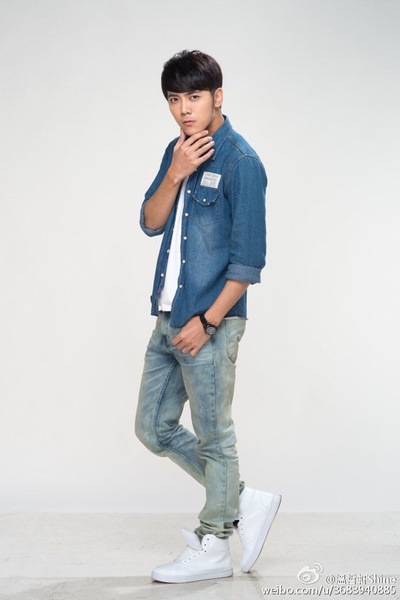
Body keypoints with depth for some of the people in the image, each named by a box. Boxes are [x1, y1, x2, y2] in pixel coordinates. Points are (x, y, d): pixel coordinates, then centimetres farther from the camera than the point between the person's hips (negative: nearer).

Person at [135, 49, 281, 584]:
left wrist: (207, 321, -16)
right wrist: (175, 173, -12)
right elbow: (151, 223, 4)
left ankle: (211, 548, 19)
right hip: (168, 319, 8)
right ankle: (245, 501, 26)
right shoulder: (177, 152, 11)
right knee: (154, 428, 14)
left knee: (213, 437, 4)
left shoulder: (241, 162, -12)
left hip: (210, 322, -8)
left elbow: (248, 258, -14)